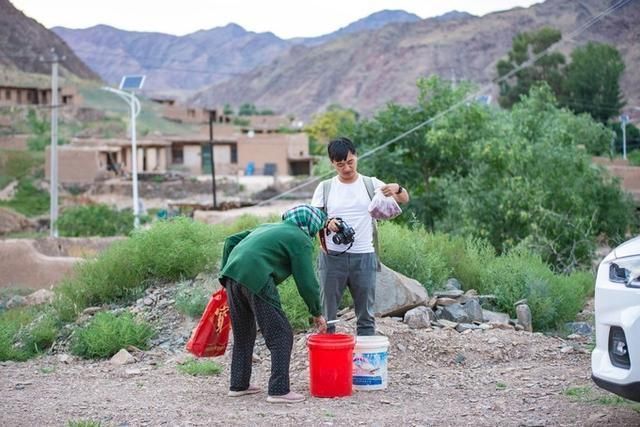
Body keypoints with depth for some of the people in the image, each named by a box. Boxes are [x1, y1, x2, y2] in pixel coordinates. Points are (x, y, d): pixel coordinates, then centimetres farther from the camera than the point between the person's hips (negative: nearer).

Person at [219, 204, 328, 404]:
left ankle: (238, 385, 28)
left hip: (232, 275, 8)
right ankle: (279, 390, -2)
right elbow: (306, 282, 2)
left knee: (242, 334, 21)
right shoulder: (301, 240, 7)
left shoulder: (269, 227, 30)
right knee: (281, 335, 1)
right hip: (256, 280, -8)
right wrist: (317, 313, 12)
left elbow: (231, 241, 26)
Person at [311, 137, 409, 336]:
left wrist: (397, 188, -25)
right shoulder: (325, 188, 6)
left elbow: (404, 199, -2)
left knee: (366, 316, 6)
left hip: (364, 257, 0)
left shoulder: (370, 184, 5)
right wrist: (327, 224, -20)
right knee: (326, 315, 4)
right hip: (332, 257, 0)